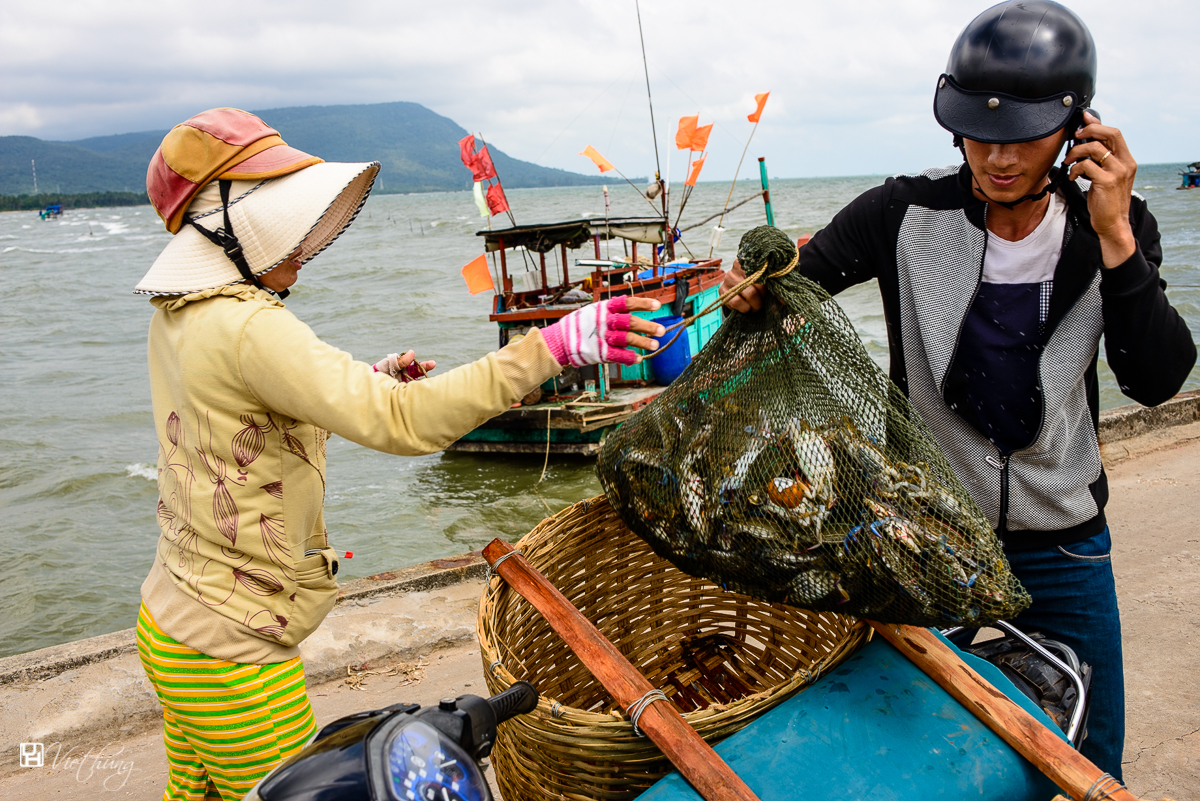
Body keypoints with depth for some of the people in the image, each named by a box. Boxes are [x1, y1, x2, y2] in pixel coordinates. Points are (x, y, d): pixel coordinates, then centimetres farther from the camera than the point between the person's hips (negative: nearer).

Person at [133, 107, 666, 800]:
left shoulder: (179, 315, 4)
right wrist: (552, 346, -37)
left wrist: (369, 380, 3)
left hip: (175, 620, 9)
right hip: (233, 652, -9)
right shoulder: (246, 327, -26)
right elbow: (402, 422, -36)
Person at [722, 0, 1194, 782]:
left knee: (1090, 760, 17)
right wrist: (757, 285, -34)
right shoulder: (906, 214, -13)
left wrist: (1115, 239, -25)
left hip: (1063, 543, 2)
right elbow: (789, 282, -10)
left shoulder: (1110, 225, -8)